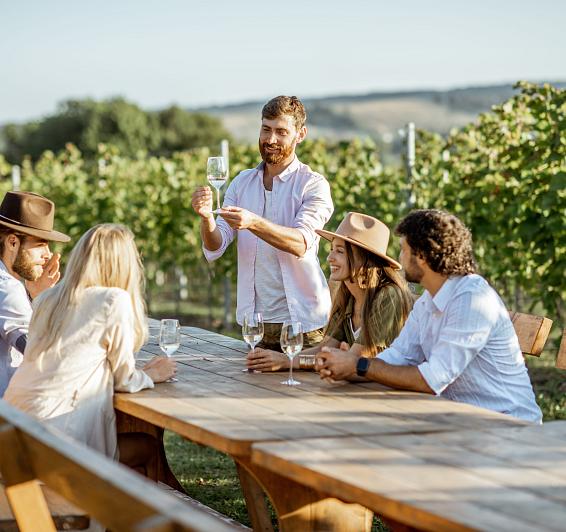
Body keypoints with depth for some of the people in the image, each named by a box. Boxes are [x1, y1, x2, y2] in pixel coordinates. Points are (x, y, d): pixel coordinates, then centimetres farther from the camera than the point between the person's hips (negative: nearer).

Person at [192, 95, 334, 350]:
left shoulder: (313, 184, -5)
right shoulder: (242, 182, 9)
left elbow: (301, 243, -22)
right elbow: (214, 249, 0)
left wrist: (253, 223, -37)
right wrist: (206, 217, -21)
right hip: (255, 319, 4)